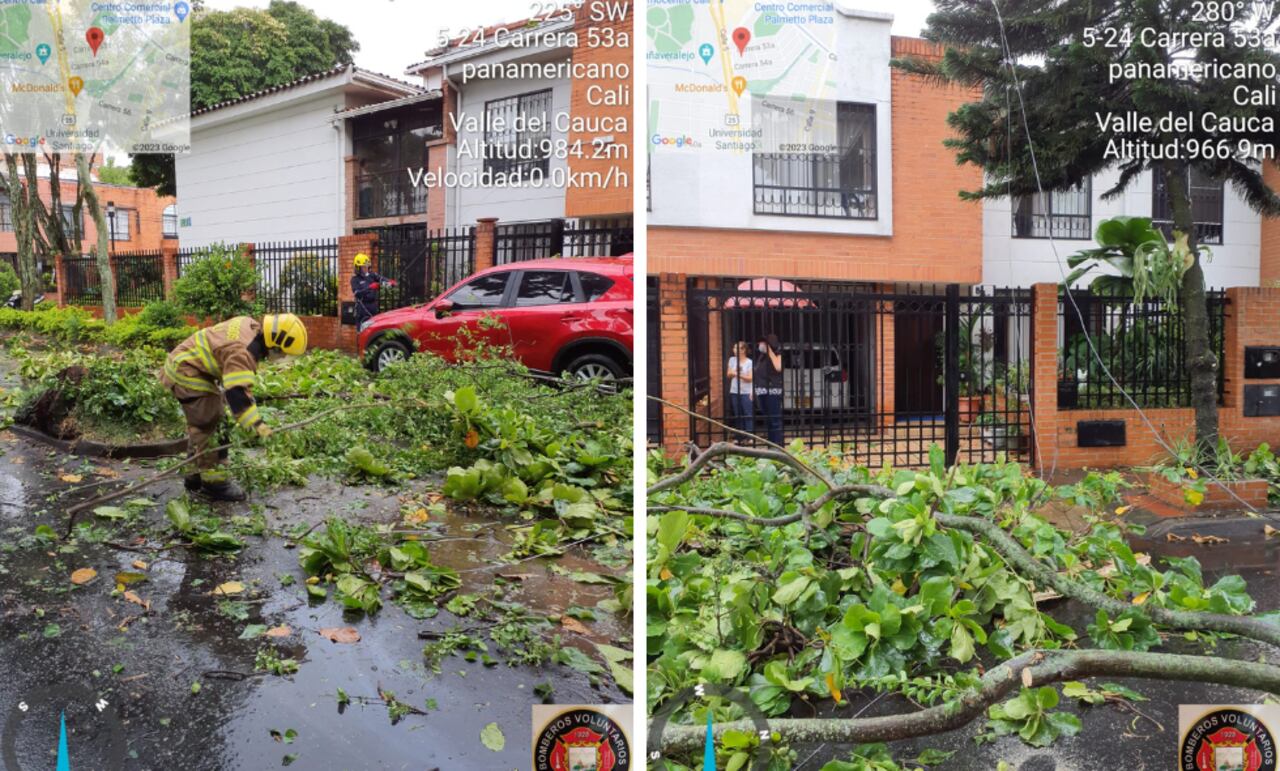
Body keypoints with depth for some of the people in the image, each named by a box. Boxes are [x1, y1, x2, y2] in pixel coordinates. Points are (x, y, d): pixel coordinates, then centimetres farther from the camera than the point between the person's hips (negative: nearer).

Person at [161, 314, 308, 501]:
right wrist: (256, 423, -41)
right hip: (186, 372, -11)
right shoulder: (241, 350, -31)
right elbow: (237, 391, -39)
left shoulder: (251, 326, -2)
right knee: (208, 425, -11)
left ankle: (196, 476, 30)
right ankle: (214, 483, -6)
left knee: (200, 425, 19)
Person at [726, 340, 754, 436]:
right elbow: (729, 375, 11)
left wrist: (739, 374, -22)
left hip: (746, 392, -4)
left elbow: (750, 378, -9)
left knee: (748, 415, -4)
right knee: (737, 415, 7)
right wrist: (732, 373, -12)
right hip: (734, 392, 4)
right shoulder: (732, 360, 6)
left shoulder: (749, 362, -5)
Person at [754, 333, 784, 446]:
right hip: (761, 392, 8)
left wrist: (770, 351, -16)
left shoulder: (777, 354, -6)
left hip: (773, 391, -8)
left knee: (775, 421, -7)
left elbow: (778, 367, -25)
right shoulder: (761, 356, 15)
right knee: (767, 420, 13)